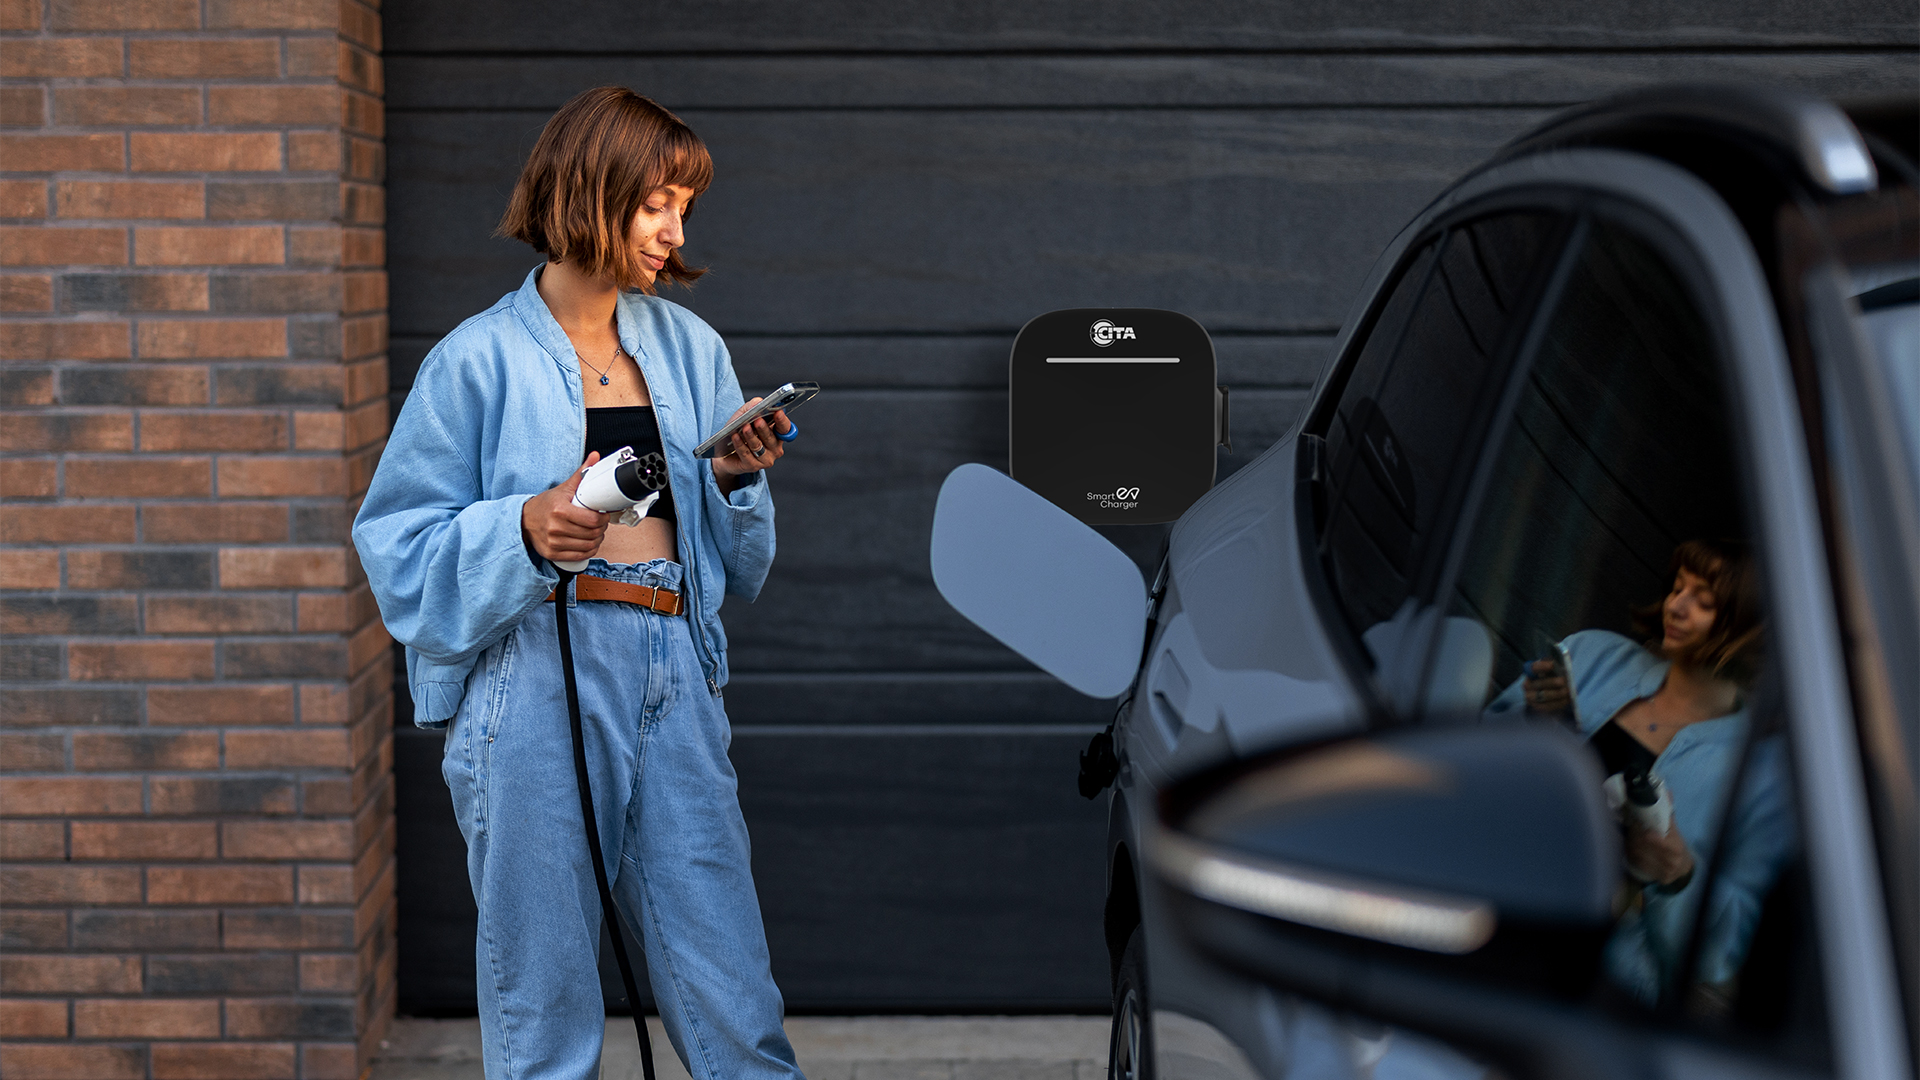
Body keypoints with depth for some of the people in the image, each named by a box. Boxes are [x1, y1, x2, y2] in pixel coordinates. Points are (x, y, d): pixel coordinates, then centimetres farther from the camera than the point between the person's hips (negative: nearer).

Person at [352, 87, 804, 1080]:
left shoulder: (689, 347, 14)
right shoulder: (480, 359, 1)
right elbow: (397, 543, -1)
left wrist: (737, 478, -2)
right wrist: (523, 529, -16)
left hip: (673, 675, 4)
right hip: (536, 678, -3)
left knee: (734, 998, 1)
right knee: (544, 995, 2)